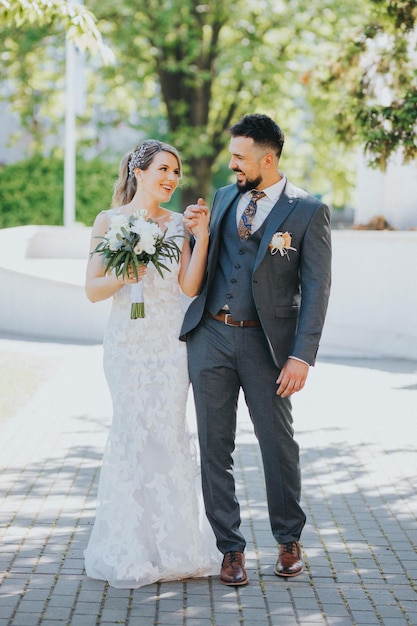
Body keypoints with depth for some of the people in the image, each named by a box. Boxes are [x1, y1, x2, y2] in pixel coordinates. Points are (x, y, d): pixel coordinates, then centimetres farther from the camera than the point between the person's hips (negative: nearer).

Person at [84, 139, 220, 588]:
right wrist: (123, 274, -20)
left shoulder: (178, 223, 8)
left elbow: (189, 287, -2)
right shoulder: (110, 221, 1)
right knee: (132, 432, -2)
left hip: (171, 340, 2)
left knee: (171, 433, 1)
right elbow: (92, 289, -2)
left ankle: (173, 542, 11)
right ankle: (131, 547, 10)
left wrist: (201, 238, -10)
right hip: (128, 339, -2)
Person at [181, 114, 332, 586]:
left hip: (265, 342, -4)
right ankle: (231, 549, 14)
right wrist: (194, 230, -2)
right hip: (210, 335, 4)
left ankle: (289, 541, 25)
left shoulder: (307, 211, -6)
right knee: (215, 446, 4)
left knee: (278, 443, 6)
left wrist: (302, 356, -16)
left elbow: (316, 288, -9)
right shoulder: (224, 197, 10)